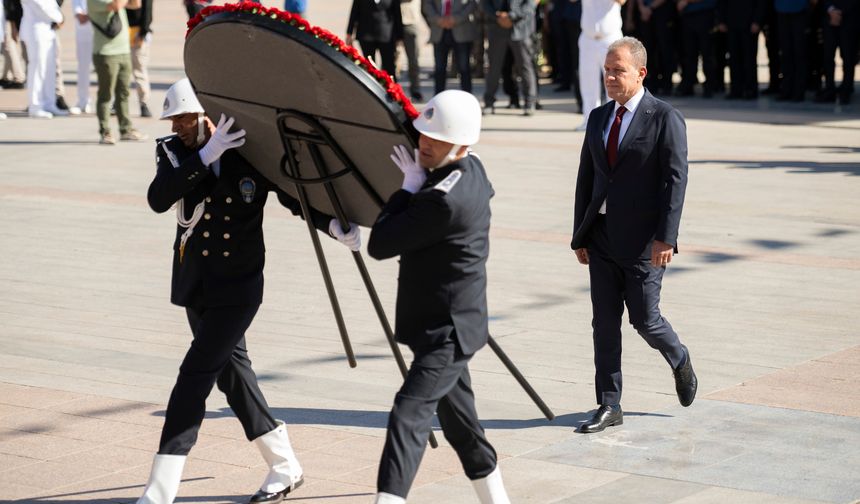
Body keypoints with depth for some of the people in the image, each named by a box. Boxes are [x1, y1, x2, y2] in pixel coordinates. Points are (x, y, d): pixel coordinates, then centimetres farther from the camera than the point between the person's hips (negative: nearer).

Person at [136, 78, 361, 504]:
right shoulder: (174, 151, -3)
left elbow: (297, 197, -5)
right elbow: (158, 199, -21)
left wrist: (336, 226, -23)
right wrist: (206, 156, -30)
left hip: (238, 285, -5)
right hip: (195, 281, 6)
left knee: (194, 376, -10)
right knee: (230, 372, 15)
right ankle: (284, 468, 32)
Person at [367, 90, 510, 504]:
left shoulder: (444, 199, -27)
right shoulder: (473, 171, 1)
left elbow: (379, 245, -22)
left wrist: (409, 187, -13)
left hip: (446, 331, -11)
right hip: (449, 324, 11)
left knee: (408, 415, -19)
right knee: (458, 417, 23)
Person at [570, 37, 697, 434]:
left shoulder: (665, 118, -7)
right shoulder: (599, 118, 12)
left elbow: (675, 179, -11)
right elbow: (586, 179, 14)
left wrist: (665, 237, -18)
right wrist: (579, 236, 11)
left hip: (643, 240, -5)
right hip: (602, 237, 6)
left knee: (644, 319, 0)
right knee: (605, 322, 5)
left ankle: (679, 362, 32)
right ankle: (609, 406, 11)